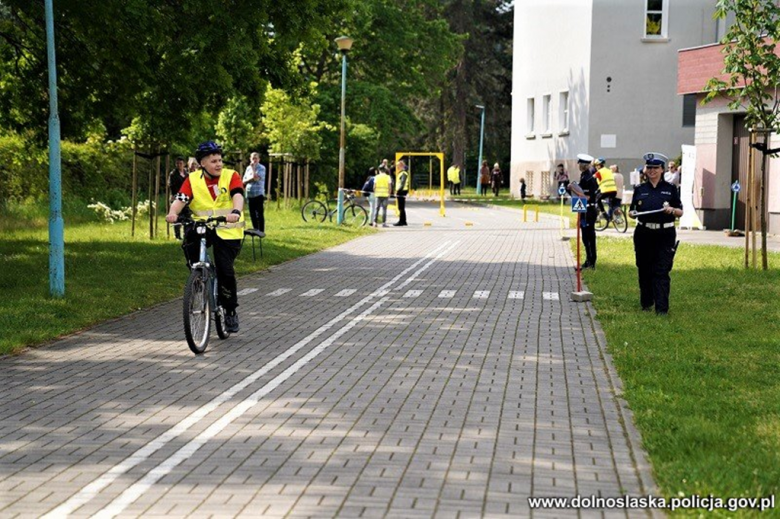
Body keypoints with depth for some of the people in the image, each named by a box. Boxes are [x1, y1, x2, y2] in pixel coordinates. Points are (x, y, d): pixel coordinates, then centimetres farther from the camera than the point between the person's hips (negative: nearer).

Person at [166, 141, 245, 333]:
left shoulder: (231, 176, -3)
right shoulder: (193, 180, 1)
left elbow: (238, 196, -20)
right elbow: (181, 200, -11)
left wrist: (236, 212, -43)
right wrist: (173, 213, -34)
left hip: (227, 231, -2)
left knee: (225, 271, -11)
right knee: (189, 239, -32)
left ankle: (231, 312, 9)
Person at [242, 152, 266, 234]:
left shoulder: (261, 168, -3)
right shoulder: (248, 168, 15)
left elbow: (256, 178, -17)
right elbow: (244, 181, 11)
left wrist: (253, 167, -11)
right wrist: (251, 178, -9)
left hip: (258, 194, -6)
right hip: (249, 194, 6)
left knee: (260, 213, -7)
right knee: (252, 213, 8)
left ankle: (261, 231, -3)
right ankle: (255, 230, 18)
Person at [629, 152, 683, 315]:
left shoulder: (670, 189, 6)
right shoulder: (640, 189, 11)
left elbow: (680, 212, 7)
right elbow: (632, 212, 13)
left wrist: (672, 210, -14)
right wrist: (632, 214, -10)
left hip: (665, 235, -2)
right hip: (644, 234, 2)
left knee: (661, 271, -7)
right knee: (644, 270, 7)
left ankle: (662, 308, -8)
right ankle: (646, 303, 22)